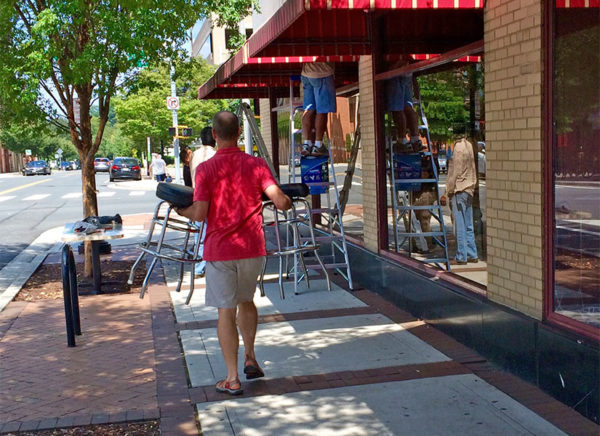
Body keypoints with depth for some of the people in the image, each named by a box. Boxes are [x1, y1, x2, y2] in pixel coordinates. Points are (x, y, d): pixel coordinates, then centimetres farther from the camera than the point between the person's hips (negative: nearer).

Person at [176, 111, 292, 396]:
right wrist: (288, 204, 14)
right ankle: (250, 359, 23)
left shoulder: (206, 169, -8)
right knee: (246, 301, 25)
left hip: (219, 249, -2)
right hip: (252, 247, 3)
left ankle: (232, 379, 8)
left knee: (226, 311, 4)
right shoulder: (256, 164, -2)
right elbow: (280, 202, -9)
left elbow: (199, 214, -14)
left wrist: (182, 211, 7)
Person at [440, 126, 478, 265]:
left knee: (460, 226, -4)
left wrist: (447, 193, -10)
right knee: (468, 226, 13)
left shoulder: (458, 147, -15)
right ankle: (472, 255, 17)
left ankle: (461, 257, 0)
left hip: (459, 190, -8)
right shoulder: (469, 145, 10)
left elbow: (455, 173, -15)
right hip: (469, 190, 8)